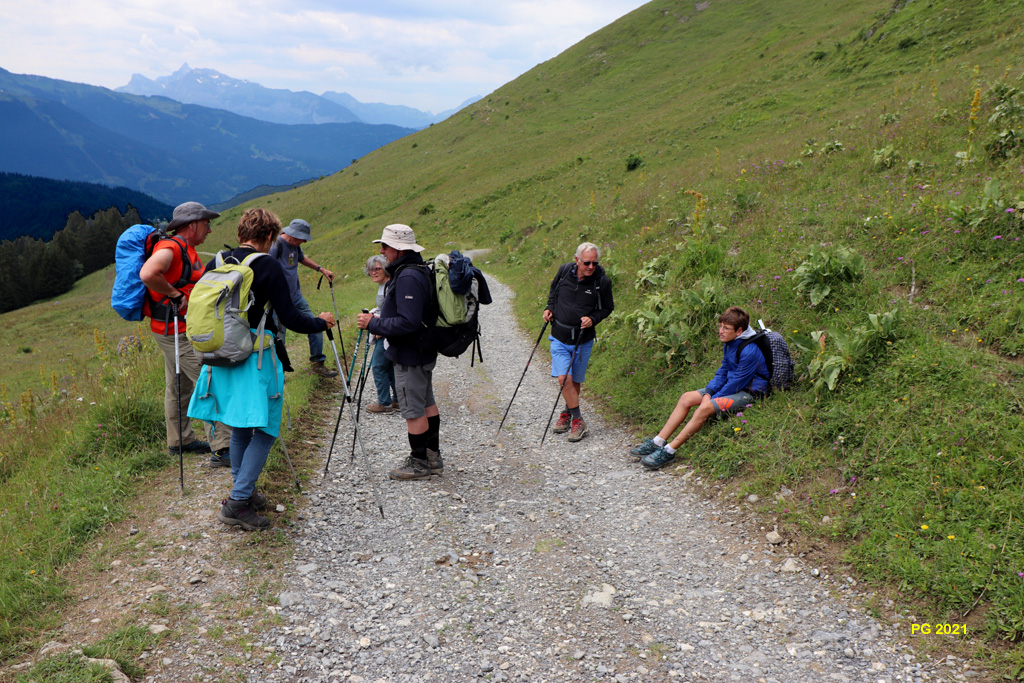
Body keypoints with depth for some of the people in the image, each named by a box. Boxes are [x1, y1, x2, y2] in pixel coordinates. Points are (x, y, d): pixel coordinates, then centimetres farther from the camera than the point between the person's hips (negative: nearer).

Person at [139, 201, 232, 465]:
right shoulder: (171, 248, -19)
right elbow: (147, 274, -36)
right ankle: (222, 449, -9)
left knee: (179, 385, 19)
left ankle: (179, 441, 32)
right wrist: (174, 295, -24)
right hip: (177, 331, -11)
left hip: (176, 330, 11)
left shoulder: (187, 250, 13)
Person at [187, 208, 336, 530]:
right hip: (256, 359, -7)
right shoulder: (268, 266, -12)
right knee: (264, 430, 2)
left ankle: (244, 491, 29)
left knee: (240, 427, 19)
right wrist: (321, 322, 4)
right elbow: (289, 317, -14)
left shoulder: (216, 263, 6)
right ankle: (238, 503, -2)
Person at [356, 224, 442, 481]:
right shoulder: (419, 270, 10)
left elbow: (407, 323, -29)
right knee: (427, 404, 17)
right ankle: (433, 457, 27)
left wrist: (373, 324, -20)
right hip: (423, 352, 11)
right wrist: (379, 321, 14)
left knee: (413, 410, 0)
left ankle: (419, 463, 10)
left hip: (410, 356, -11)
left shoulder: (408, 277, -23)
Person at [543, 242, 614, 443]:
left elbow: (608, 308, 3)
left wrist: (593, 319, -15)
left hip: (583, 339, -1)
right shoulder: (564, 271, -6)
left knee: (576, 380, 9)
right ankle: (577, 420, 2)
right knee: (563, 378, -11)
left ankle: (568, 412, 32)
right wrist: (549, 307, 4)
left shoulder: (602, 282, -12)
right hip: (560, 337, 1)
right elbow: (554, 289, 17)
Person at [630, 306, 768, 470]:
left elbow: (736, 383, -22)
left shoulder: (749, 351, -24)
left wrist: (710, 401, -17)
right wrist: (709, 392, -7)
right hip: (734, 386, 9)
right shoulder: (729, 344, 4)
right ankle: (658, 442, -7)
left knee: (706, 408, -31)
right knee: (687, 398, -5)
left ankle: (669, 451, -27)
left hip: (749, 393, -9)